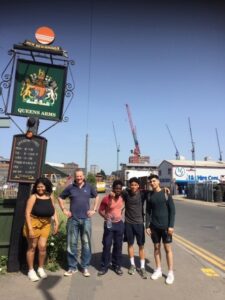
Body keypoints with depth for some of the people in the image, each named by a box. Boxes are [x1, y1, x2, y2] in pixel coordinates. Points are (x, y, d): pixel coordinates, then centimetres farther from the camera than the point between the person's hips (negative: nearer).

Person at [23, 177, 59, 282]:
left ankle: (41, 268, 26)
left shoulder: (50, 197, -2)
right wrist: (30, 229, -20)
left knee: (42, 247, 2)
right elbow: (27, 213, -16)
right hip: (33, 224, -3)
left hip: (45, 225, 3)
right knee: (32, 247, 9)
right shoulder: (33, 197, -15)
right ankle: (31, 270, 26)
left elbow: (53, 210, 8)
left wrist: (56, 223, 3)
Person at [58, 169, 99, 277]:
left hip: (86, 219, 0)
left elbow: (97, 197, 14)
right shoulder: (70, 187, -1)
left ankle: (85, 267, 22)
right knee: (72, 244, 7)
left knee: (86, 243, 7)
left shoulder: (89, 187, 1)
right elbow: (60, 198, 11)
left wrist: (94, 210, 5)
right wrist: (64, 210, 2)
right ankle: (72, 267, 23)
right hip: (73, 219, 0)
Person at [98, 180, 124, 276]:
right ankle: (104, 266, 17)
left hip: (119, 224, 4)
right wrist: (105, 216, -26)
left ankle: (117, 265, 27)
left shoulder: (123, 198, -2)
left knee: (118, 246, 12)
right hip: (109, 224, -3)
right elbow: (100, 210, -8)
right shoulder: (106, 198, -15)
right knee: (107, 245, 2)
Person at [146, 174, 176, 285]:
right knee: (156, 247, 12)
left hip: (165, 226, -3)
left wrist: (171, 225, -12)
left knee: (168, 248, 4)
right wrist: (147, 226, 0)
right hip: (154, 226, 3)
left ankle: (170, 273, 16)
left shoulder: (166, 193, -6)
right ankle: (158, 270, 25)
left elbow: (172, 210, -6)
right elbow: (148, 211, 5)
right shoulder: (149, 195, 3)